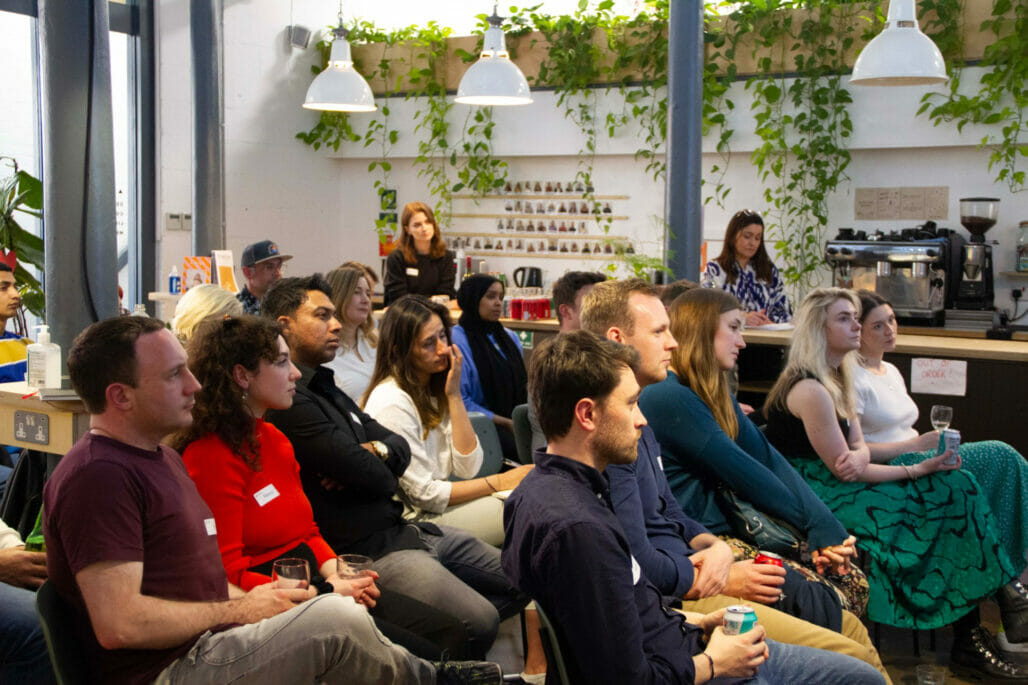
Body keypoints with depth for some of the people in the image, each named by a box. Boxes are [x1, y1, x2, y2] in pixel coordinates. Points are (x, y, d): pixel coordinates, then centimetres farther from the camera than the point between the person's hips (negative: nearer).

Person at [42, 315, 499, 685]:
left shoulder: (159, 457, 18)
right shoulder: (98, 476, -17)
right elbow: (119, 624, -24)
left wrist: (256, 600, 6)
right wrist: (237, 611, -12)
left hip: (204, 647, 11)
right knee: (335, 620, -18)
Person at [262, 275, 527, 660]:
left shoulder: (325, 388, 17)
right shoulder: (289, 401, -17)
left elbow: (400, 448, 12)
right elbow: (377, 479, -21)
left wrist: (377, 451, -12)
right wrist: (375, 465, 4)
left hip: (401, 527, 11)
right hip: (368, 549, -11)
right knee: (481, 622, -22)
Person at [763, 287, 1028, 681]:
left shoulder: (836, 378, 13)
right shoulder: (809, 389, -18)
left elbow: (860, 446, 9)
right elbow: (842, 469, -18)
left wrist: (860, 455, -16)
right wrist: (920, 469, -14)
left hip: (830, 487, 9)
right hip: (814, 498, -9)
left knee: (954, 487, -5)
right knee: (950, 497, -13)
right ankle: (967, 642, -5)